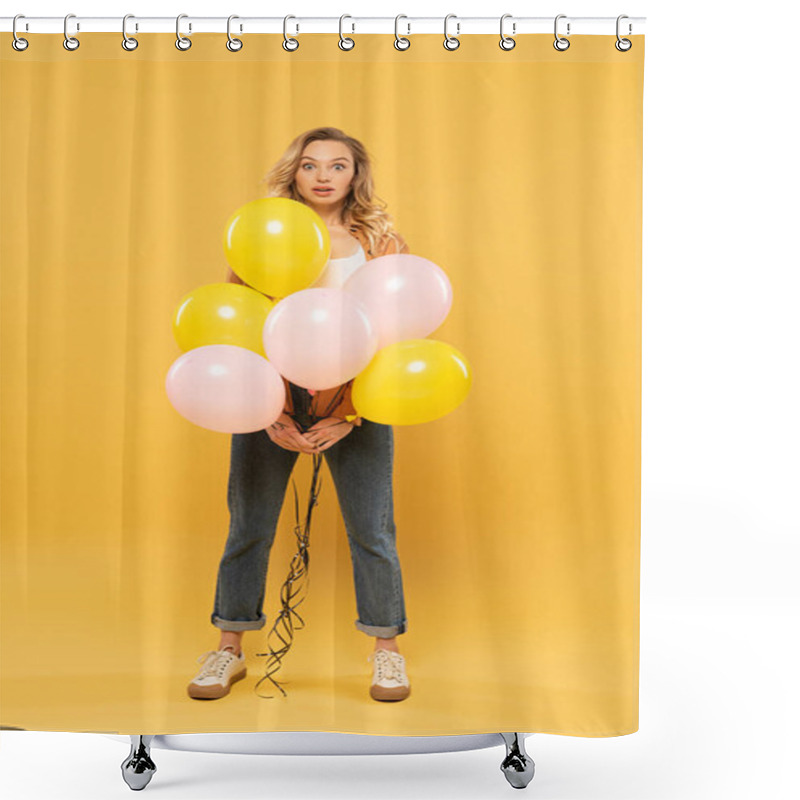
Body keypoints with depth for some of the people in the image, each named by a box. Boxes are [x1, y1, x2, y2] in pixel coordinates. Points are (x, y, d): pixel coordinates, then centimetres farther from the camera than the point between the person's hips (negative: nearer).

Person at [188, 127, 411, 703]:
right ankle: (230, 649, 24)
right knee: (249, 526, 5)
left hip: (356, 401, 0)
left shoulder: (383, 242, 4)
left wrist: (347, 416, -11)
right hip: (272, 399, 1)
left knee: (371, 529, 1)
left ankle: (387, 650, 19)